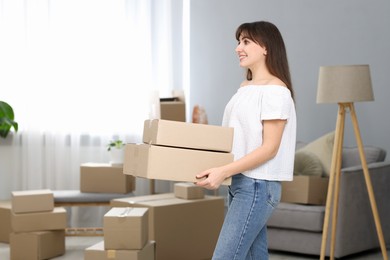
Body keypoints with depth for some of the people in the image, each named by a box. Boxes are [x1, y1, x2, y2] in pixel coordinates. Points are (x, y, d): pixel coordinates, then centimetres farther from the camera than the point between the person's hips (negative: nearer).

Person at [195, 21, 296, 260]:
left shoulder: (276, 90, -12)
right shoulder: (245, 87, 15)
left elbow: (269, 148, -17)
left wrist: (224, 171, -25)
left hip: (258, 186, -9)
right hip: (240, 183, 9)